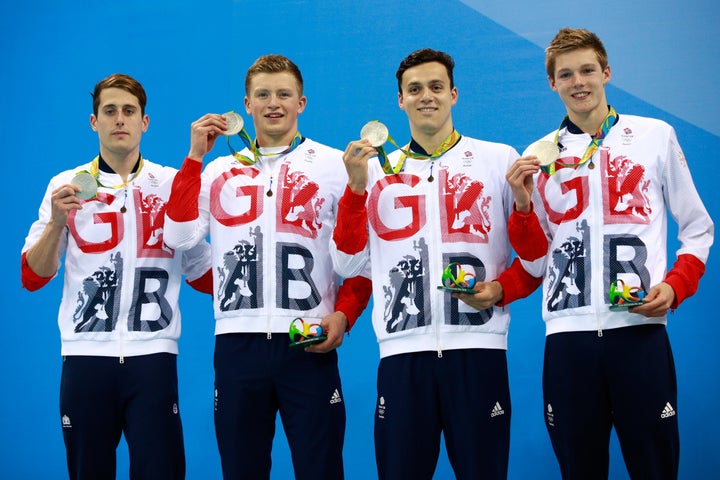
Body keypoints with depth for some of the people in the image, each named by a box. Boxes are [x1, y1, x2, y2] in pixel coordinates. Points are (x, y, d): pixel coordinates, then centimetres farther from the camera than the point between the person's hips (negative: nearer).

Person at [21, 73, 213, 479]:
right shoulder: (66, 186, 7)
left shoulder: (174, 184, 9)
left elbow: (202, 272, 14)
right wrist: (57, 222, -12)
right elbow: (33, 278, 3)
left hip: (153, 355, 0)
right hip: (86, 355, 0)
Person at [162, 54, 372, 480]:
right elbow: (179, 236, 0)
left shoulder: (336, 166, 6)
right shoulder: (220, 170, 14)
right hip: (237, 340, 3)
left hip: (309, 344, -2)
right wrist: (195, 156, 0)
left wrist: (343, 313, -10)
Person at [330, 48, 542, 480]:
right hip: (402, 353, 2)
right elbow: (349, 262, 8)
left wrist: (500, 290, -9)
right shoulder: (378, 170, 13)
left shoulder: (499, 159, 7)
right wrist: (356, 186, -1)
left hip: (477, 349, -2)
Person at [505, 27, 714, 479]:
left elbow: (697, 229, 10)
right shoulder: (539, 156, 10)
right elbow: (536, 261, 11)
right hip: (568, 336, 2)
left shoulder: (656, 136, 6)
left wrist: (675, 286, -6)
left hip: (640, 329, -1)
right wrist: (524, 205, -4)